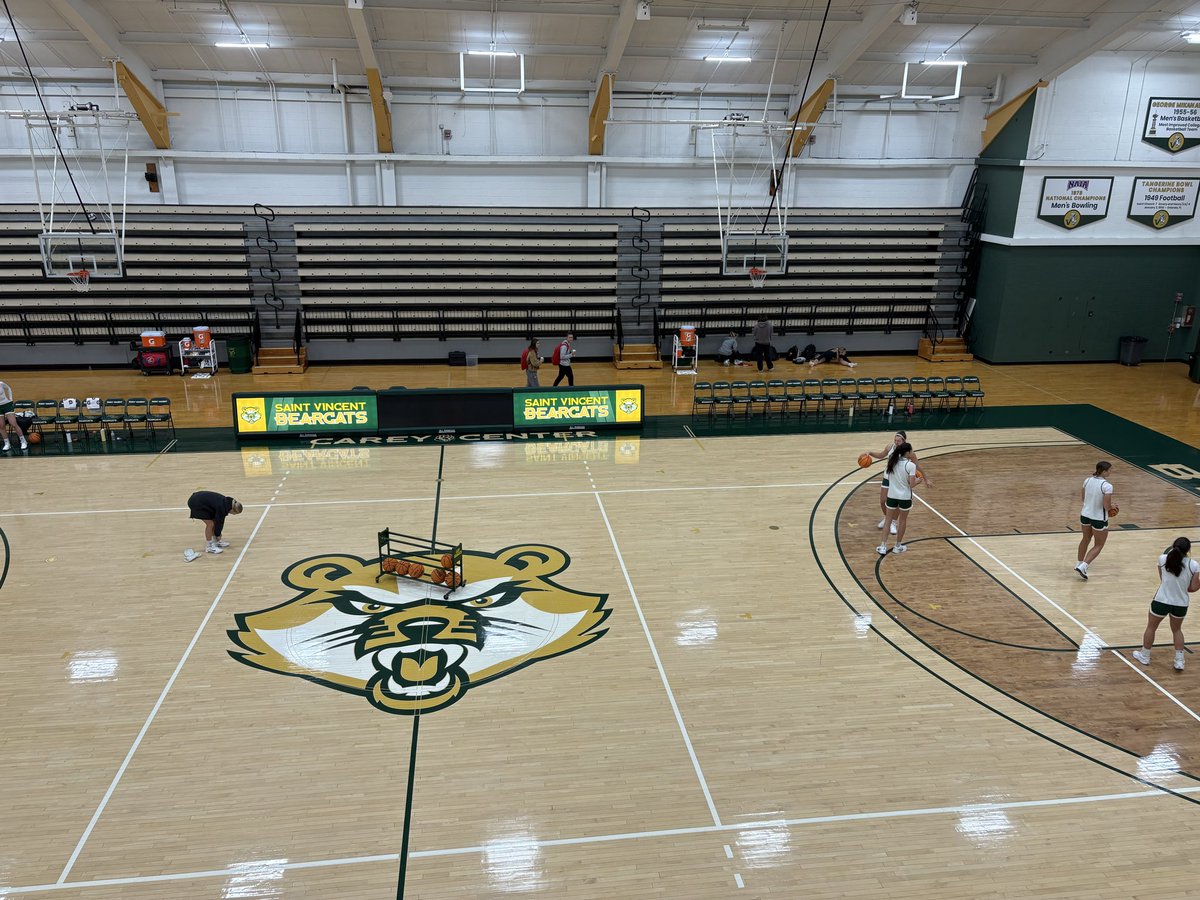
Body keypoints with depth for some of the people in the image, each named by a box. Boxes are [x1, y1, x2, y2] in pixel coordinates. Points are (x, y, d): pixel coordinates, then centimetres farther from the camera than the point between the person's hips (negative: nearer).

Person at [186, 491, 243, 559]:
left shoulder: (227, 503, 0)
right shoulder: (222, 507, -25)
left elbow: (221, 520, 13)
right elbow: (218, 521, -13)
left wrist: (219, 533, 19)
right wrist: (218, 535, 2)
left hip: (201, 498, 9)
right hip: (196, 503, -9)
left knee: (214, 521, 12)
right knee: (210, 523, -8)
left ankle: (215, 541, 24)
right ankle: (209, 546, 2)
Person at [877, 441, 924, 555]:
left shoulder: (892, 461, -5)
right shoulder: (911, 465, -18)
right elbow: (912, 484, -16)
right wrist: (919, 480, 3)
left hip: (892, 495, 4)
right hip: (905, 497, -4)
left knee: (888, 520, 12)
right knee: (902, 521, 15)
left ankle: (883, 547, 10)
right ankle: (898, 546, 26)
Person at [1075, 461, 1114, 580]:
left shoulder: (1087, 480, -4)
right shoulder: (1107, 486, -23)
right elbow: (1107, 506, -21)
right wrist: (1112, 506, 0)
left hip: (1085, 515, 6)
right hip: (1099, 519, -6)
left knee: (1086, 539, 29)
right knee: (1099, 545, 11)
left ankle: (1079, 564, 40)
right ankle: (1083, 566, -3)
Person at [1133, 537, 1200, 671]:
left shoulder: (1163, 559, -8)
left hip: (1162, 601, -1)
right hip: (1181, 604, 1)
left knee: (1151, 627, 21)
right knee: (1177, 630, 27)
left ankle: (1144, 656, 34)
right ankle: (1179, 661, 25)